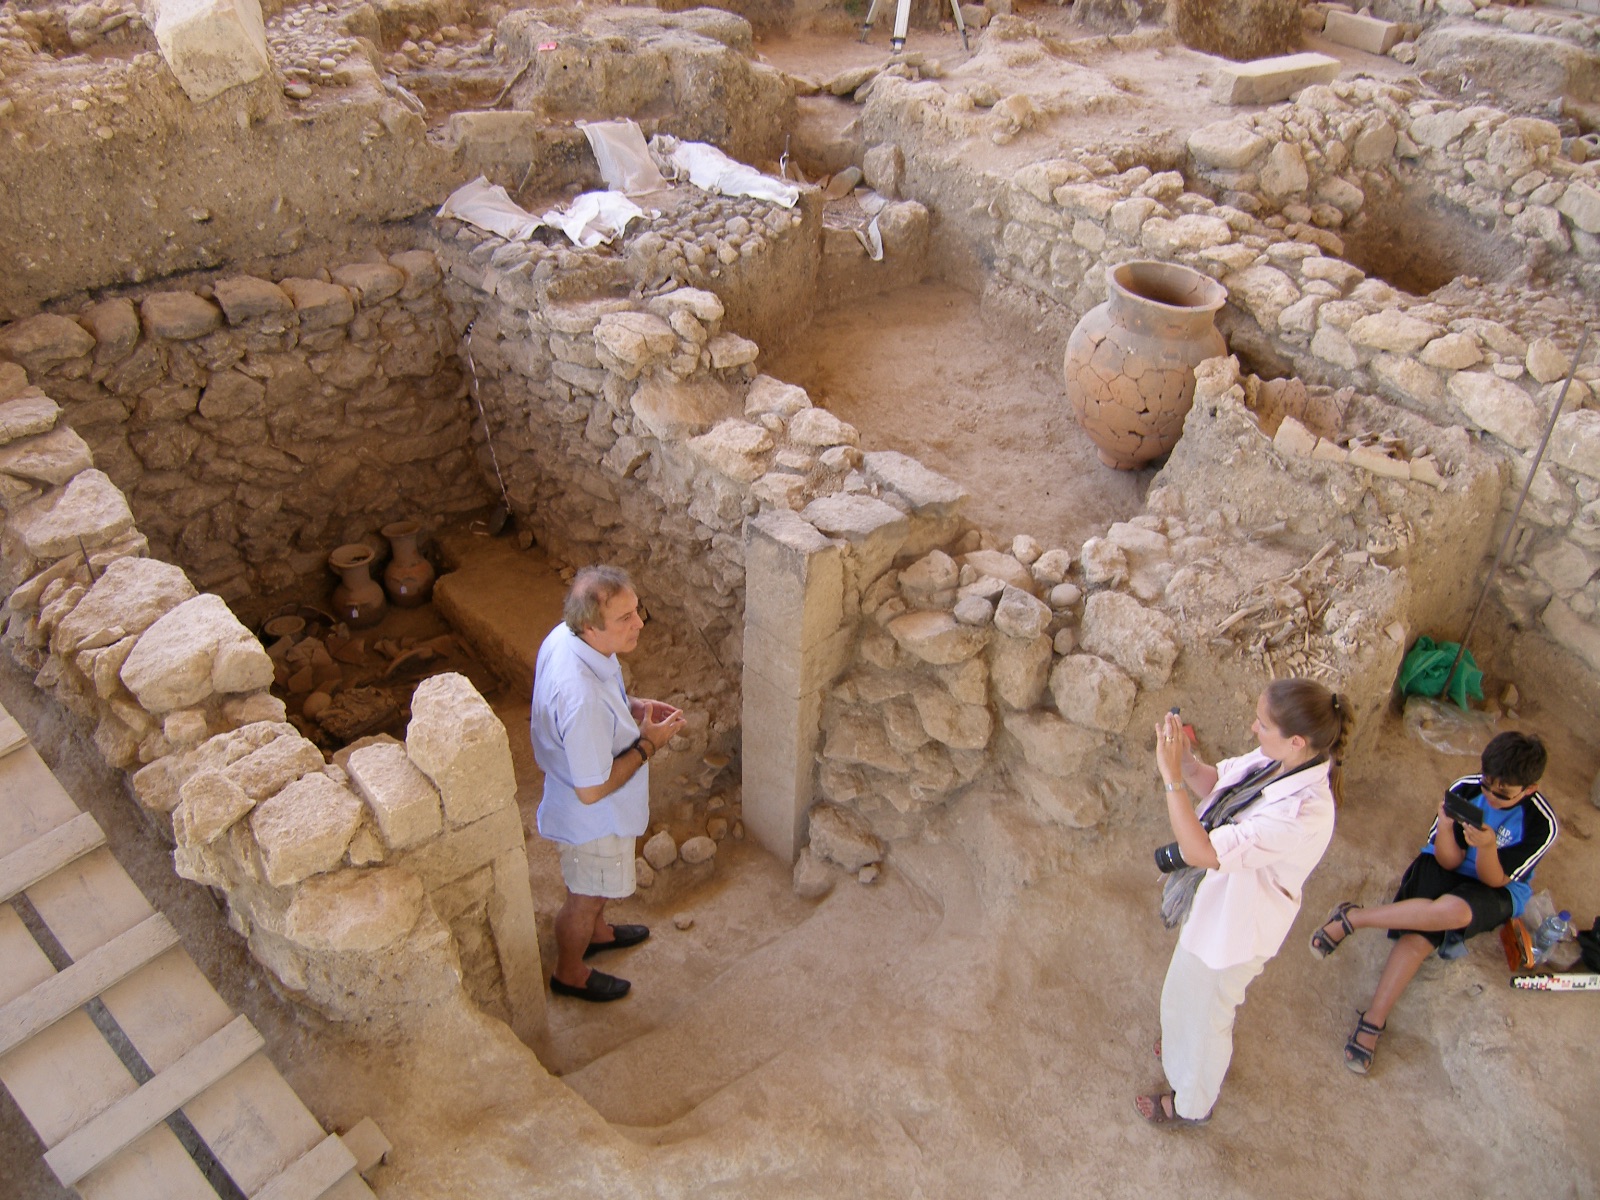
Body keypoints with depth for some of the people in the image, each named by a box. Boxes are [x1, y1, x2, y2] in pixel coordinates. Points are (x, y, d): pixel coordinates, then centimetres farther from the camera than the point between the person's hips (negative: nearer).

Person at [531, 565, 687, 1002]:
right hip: (593, 816, -8)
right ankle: (570, 972, 48)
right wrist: (648, 743, -24)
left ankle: (596, 931, 62)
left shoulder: (565, 635, -17)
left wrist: (632, 707, -6)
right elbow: (592, 790, -32)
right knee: (586, 895, 21)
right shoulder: (582, 698, -44)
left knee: (593, 885, 35)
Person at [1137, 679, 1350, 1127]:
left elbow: (1200, 851, -42)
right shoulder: (1273, 762, -16)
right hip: (1216, 904, 8)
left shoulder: (1303, 814, -41)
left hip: (1232, 930, -7)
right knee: (1191, 999, 34)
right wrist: (1185, 757, -19)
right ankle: (1189, 1048, 65)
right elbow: (1213, 781, 1)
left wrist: (1171, 777, -41)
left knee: (1199, 1014, 20)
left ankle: (1191, 1104, 49)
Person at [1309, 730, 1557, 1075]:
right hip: (1447, 869, 1)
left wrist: (1487, 847, -38)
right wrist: (1446, 828, -32)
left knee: (1453, 911, -39)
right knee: (1418, 934, -31)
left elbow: (1494, 880, -17)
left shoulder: (1542, 825, -20)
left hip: (1497, 892, -1)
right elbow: (1449, 861, -11)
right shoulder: (1464, 789, -15)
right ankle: (1373, 1021, -23)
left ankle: (1352, 918, -24)